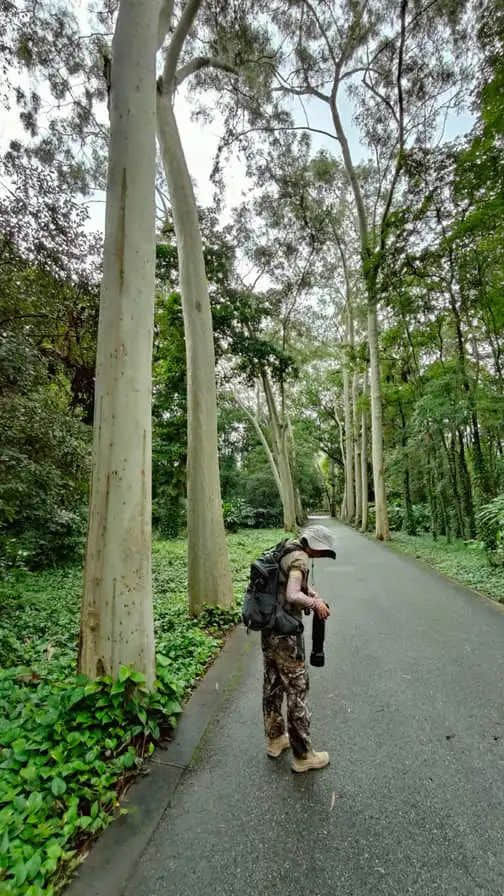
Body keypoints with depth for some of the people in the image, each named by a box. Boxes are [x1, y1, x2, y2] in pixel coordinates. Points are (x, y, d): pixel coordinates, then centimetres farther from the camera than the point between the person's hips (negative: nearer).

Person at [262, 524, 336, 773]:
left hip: (268, 630, 9)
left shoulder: (284, 553, 8)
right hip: (286, 635, -9)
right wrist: (316, 604, -14)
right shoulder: (299, 558, -19)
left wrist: (310, 592, 7)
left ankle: (275, 740, 39)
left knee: (272, 686, 21)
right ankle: (303, 756, 22)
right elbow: (293, 596, -30)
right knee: (297, 690, 7)